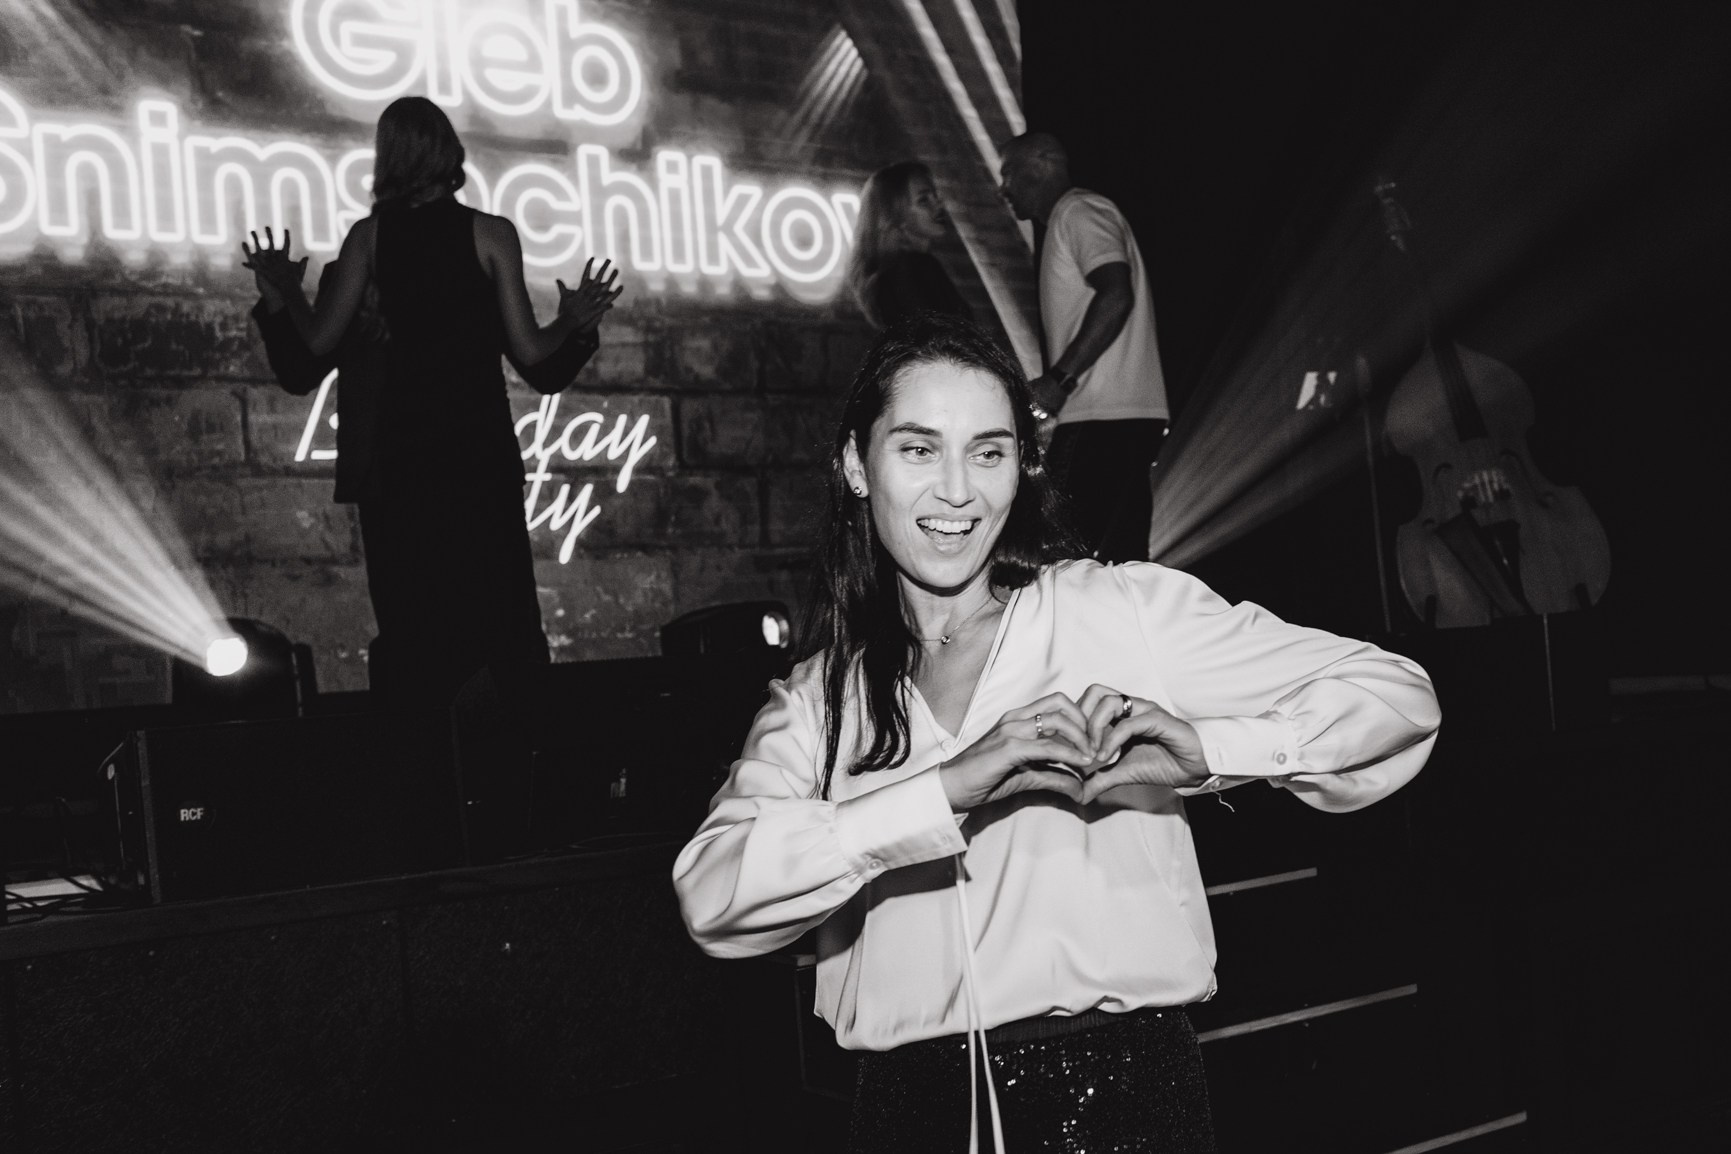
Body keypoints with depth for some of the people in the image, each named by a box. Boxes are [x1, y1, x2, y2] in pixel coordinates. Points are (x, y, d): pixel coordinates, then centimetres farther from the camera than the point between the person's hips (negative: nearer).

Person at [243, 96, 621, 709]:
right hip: (480, 456, -2)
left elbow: (316, 344, 0)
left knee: (409, 633, 9)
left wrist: (279, 291, 11)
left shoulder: (368, 237, 1)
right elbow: (531, 355, -7)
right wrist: (575, 322, 5)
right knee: (501, 620, 4)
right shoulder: (491, 234, -4)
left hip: (394, 462, 2)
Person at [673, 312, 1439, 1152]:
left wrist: (1201, 749, -17)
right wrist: (947, 789, -22)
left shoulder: (1123, 610, 0)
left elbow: (1398, 696, 0)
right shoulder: (814, 703, 5)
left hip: (1123, 1086, -1)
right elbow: (710, 898, -12)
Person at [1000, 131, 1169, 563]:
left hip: (1102, 419, -10)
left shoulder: (1079, 211, -5)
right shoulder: (1068, 220, 26)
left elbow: (1115, 296, -20)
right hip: (1129, 415, 10)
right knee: (1123, 564, 9)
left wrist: (1058, 378, -19)